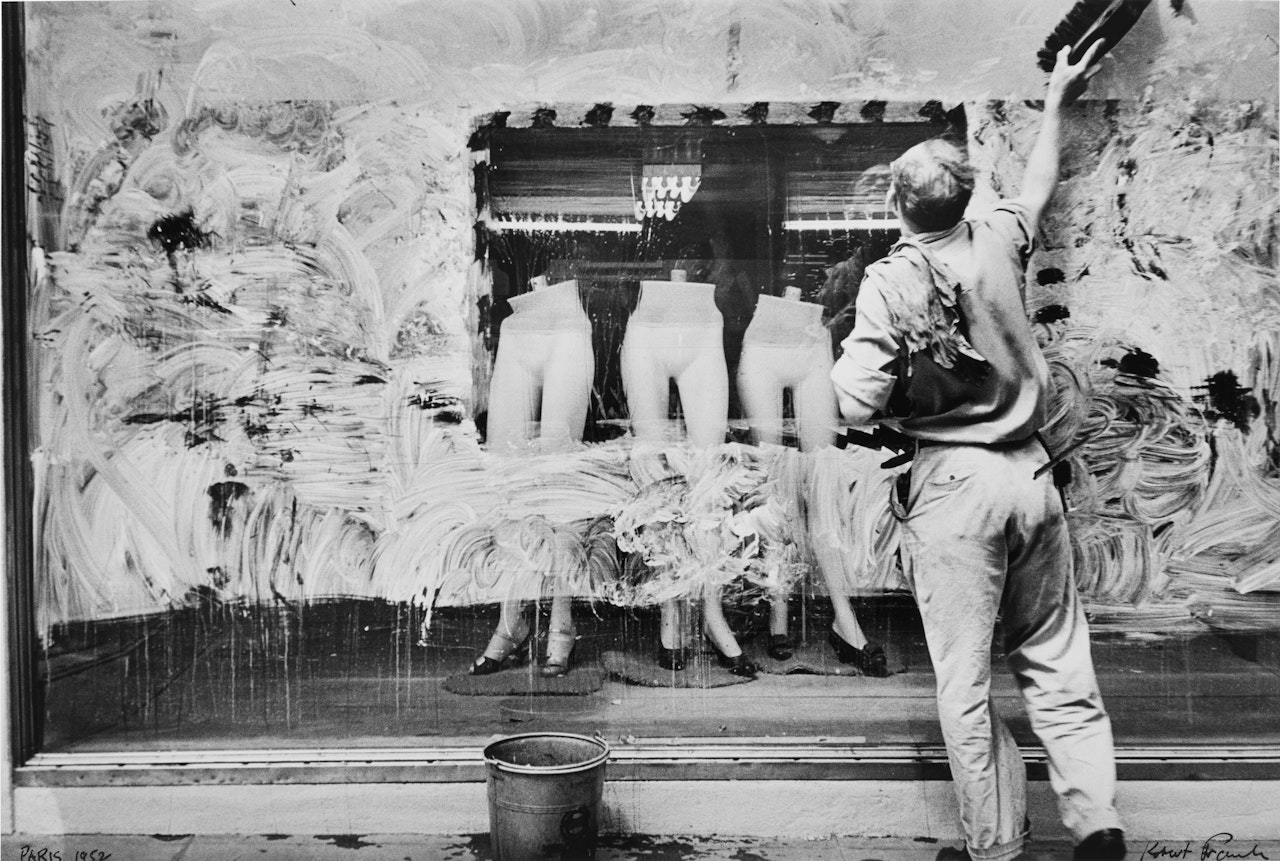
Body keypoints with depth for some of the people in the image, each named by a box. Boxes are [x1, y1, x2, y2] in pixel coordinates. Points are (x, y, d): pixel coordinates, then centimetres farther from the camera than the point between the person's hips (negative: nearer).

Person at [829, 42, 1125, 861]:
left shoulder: (890, 280, -10)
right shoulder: (998, 243, 4)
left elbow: (859, 404, -12)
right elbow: (1038, 189, 27)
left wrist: (846, 358, 8)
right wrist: (1056, 103, 42)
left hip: (954, 486, -4)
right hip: (1032, 473, 5)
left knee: (967, 680, 5)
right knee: (1059, 662, 13)